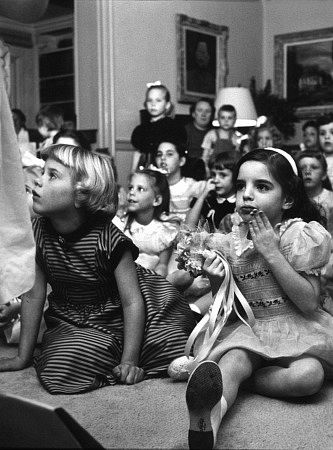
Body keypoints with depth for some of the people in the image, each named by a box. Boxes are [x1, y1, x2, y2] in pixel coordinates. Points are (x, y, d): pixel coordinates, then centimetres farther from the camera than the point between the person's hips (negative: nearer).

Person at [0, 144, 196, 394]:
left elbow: (132, 301, -19)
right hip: (73, 321, 3)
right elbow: (33, 295, -5)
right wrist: (23, 357, -1)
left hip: (118, 314, -2)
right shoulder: (37, 232, -13)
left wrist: (129, 361, -20)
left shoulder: (107, 238, -23)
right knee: (60, 370, -25)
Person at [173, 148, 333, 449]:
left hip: (295, 329, -1)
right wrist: (217, 282, -12)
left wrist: (271, 252, -20)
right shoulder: (230, 243, 3)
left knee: (308, 375, -33)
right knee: (234, 359, -33)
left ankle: (220, 380, -22)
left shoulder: (300, 235, -6)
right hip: (247, 329, 1)